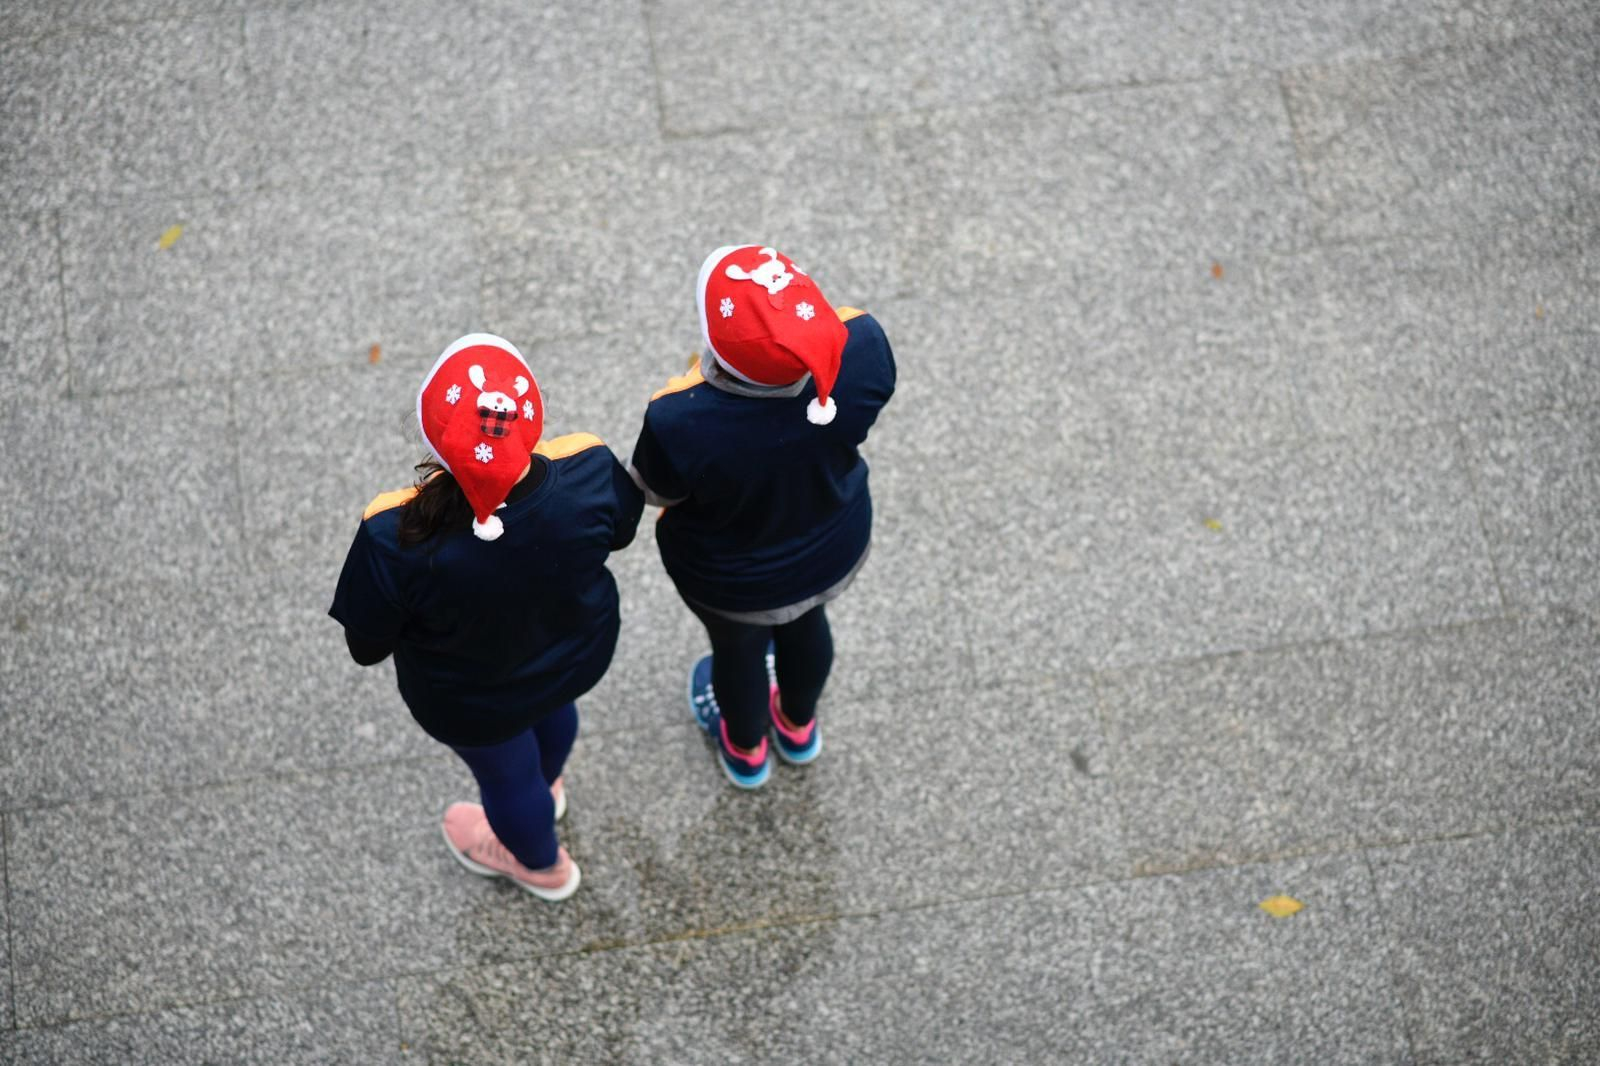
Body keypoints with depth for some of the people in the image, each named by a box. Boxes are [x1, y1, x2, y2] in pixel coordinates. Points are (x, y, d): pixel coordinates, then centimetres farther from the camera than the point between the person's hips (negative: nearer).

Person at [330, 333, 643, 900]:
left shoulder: (397, 539, -42)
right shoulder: (590, 471, -35)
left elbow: (368, 647, -22)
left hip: (473, 703, -3)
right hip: (580, 654, 3)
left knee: (505, 774, 31)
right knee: (552, 707, 39)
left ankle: (542, 864, 64)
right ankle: (545, 786, 74)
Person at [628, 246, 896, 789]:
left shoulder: (683, 423, -44)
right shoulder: (862, 346, -35)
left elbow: (654, 491, -19)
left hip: (729, 579, -2)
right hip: (833, 549, 3)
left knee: (737, 647, 32)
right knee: (807, 623, 35)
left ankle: (745, 749, 64)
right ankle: (798, 726, 67)